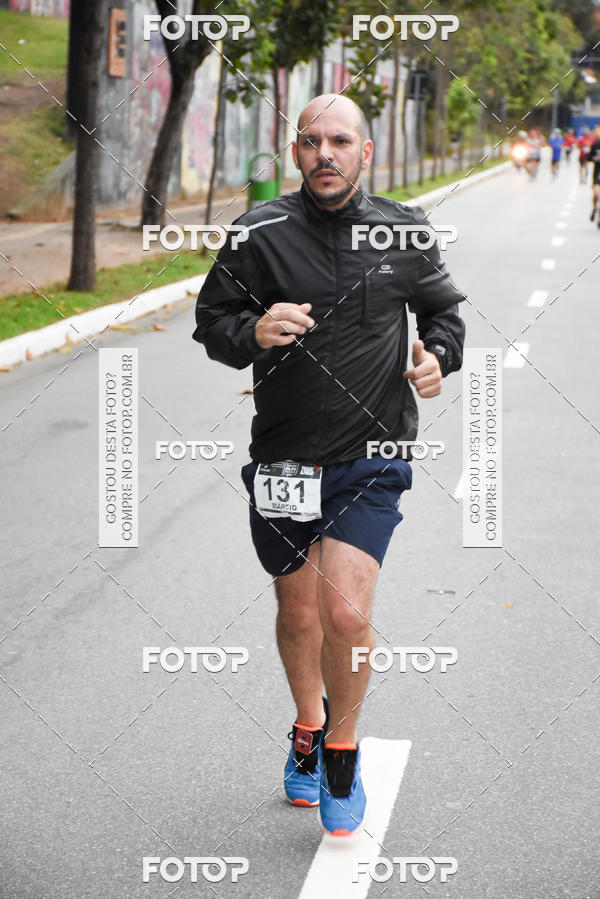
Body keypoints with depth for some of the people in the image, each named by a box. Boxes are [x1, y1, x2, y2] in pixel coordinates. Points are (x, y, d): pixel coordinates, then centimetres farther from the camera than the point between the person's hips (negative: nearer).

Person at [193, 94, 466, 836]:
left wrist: (439, 357, -5)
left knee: (346, 613, -14)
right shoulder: (261, 234, -5)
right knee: (298, 614, 15)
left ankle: (342, 749, 12)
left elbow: (443, 310, 16)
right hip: (283, 457, 1)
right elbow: (210, 321, 1)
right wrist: (252, 333, -21)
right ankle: (307, 727, 44)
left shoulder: (404, 233, 1)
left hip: (372, 456, -1)